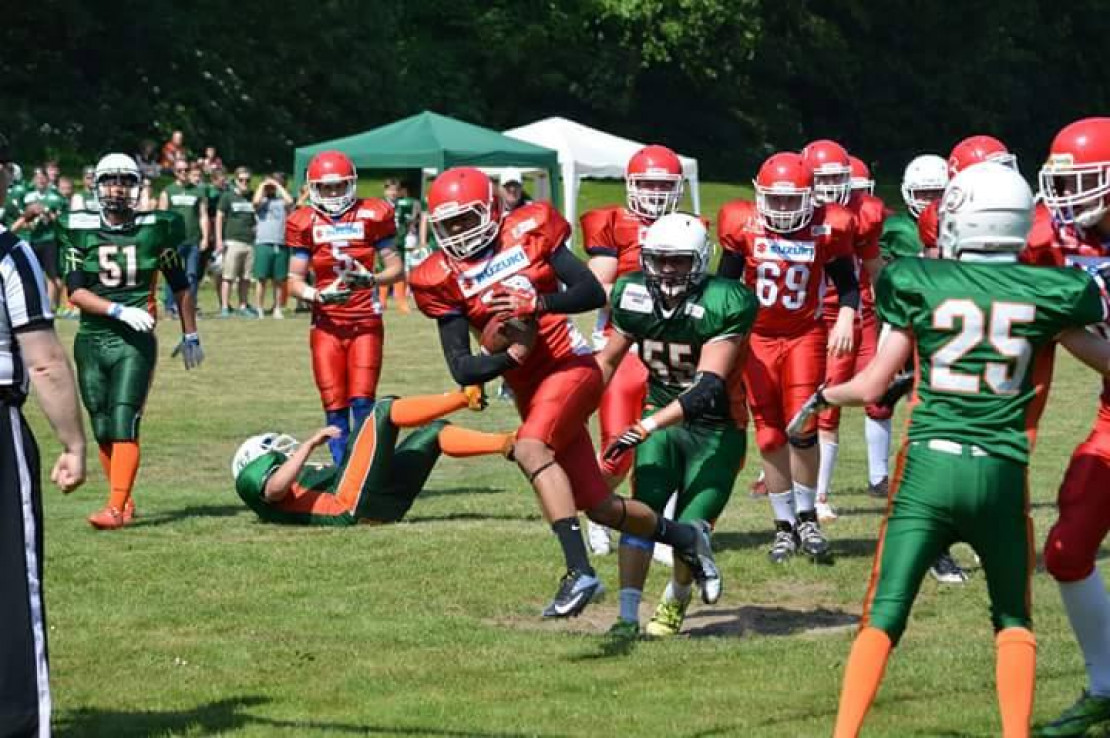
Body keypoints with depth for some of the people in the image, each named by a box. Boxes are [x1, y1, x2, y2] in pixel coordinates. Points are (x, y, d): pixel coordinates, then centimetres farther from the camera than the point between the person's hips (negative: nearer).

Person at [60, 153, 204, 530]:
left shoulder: (155, 229, 0)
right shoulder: (80, 230, 1)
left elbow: (180, 286, 12)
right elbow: (76, 291, -6)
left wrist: (190, 336, 16)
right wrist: (120, 310, -18)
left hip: (134, 341, -2)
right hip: (91, 340, 2)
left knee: (123, 425, -13)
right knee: (102, 429, 7)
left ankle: (116, 508, -15)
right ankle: (125, 502, 21)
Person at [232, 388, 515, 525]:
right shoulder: (255, 478, 11)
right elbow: (275, 489, -14)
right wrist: (310, 444, -14)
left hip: (384, 506, 9)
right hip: (350, 505, -9)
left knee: (434, 430, 12)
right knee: (384, 409, -10)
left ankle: (505, 443, -7)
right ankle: (465, 396, -16)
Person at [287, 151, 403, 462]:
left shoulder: (372, 216, 1)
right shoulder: (305, 223, 4)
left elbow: (396, 267, 2)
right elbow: (294, 280, 4)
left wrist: (372, 279, -18)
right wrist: (317, 295, -17)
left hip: (365, 322, -1)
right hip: (327, 324, 1)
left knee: (362, 401, -12)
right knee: (334, 406, 0)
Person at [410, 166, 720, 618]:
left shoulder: (528, 232, -4)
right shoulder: (445, 279, 2)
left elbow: (593, 293, -7)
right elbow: (461, 369, -3)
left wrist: (540, 303, -23)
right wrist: (510, 357, -20)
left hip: (570, 366, -5)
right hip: (528, 390, 5)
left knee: (529, 448, -32)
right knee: (598, 507, 8)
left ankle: (579, 571, -38)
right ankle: (686, 538, 34)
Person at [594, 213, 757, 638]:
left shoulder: (724, 305, -24)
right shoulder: (634, 296, -8)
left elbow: (708, 387, -30)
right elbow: (607, 361, 10)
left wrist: (646, 427, -38)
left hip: (716, 430, -4)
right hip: (661, 418, 4)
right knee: (643, 509, -17)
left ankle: (676, 600, 21)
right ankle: (628, 615, -14)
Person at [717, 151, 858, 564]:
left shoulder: (828, 228, -8)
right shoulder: (742, 225, -7)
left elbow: (846, 283, 5)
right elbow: (725, 283, 5)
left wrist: (845, 318, -11)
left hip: (805, 335, -1)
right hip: (758, 337, 1)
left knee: (802, 428, -12)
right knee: (770, 436, 2)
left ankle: (807, 518, 6)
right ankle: (784, 525, 13)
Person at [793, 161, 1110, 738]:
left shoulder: (919, 283, 0)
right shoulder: (1045, 293, 1)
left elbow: (872, 385, 7)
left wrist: (822, 397, 26)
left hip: (928, 467, -1)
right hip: (1002, 474, 1)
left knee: (884, 615, 3)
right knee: (1012, 619, 19)